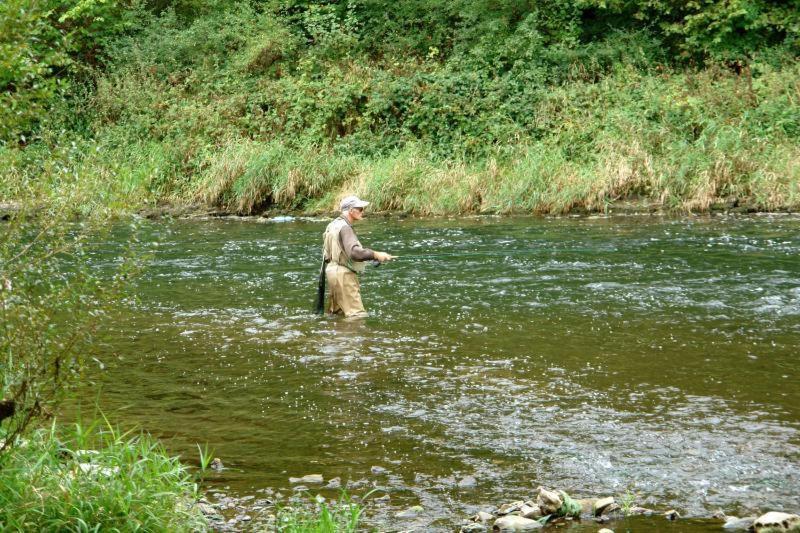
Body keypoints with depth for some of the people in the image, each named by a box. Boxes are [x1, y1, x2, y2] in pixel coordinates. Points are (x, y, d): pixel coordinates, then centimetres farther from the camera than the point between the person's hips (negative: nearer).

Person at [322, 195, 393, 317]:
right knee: (357, 314, -14)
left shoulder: (334, 224, 14)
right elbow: (354, 252, -32)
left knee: (336, 312, 20)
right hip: (343, 274, -11)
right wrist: (376, 255, -31)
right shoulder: (344, 227, -18)